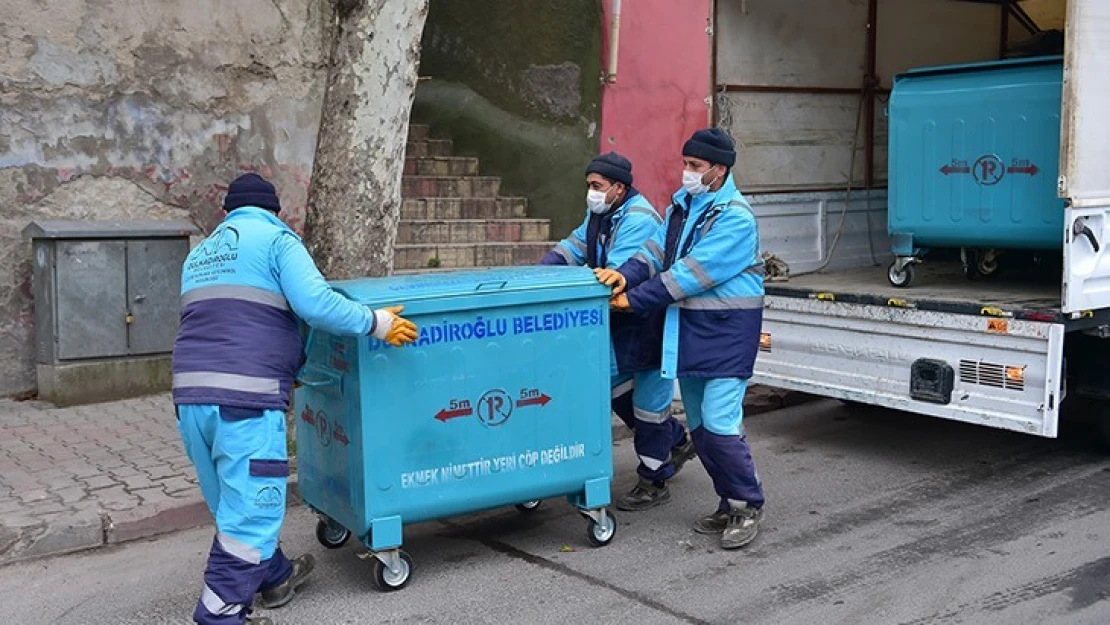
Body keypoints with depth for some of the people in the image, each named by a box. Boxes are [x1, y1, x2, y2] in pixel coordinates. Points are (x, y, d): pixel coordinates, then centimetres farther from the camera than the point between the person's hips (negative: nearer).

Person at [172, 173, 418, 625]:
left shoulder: (200, 254, 25)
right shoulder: (276, 240, 2)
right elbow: (316, 303, -13)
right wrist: (377, 323, -4)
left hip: (191, 393, 8)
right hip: (245, 398, -8)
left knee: (232, 505, 21)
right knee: (250, 512, -1)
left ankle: (275, 576, 39)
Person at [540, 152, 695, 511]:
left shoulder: (639, 219, -24)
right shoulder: (599, 215, 8)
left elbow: (618, 274, -32)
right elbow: (574, 248, 6)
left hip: (651, 323, -10)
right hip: (622, 322, 10)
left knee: (649, 399, 1)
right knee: (615, 385, 18)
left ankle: (654, 483, 15)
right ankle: (677, 442, 35)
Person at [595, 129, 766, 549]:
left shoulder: (735, 217, -17)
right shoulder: (682, 203, 11)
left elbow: (691, 273, -22)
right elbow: (658, 250, 4)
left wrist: (635, 300, -20)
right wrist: (625, 275, -16)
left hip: (727, 329, -9)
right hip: (688, 327, 9)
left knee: (719, 424, -10)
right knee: (698, 426, 13)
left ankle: (748, 506, 8)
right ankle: (730, 503, 26)